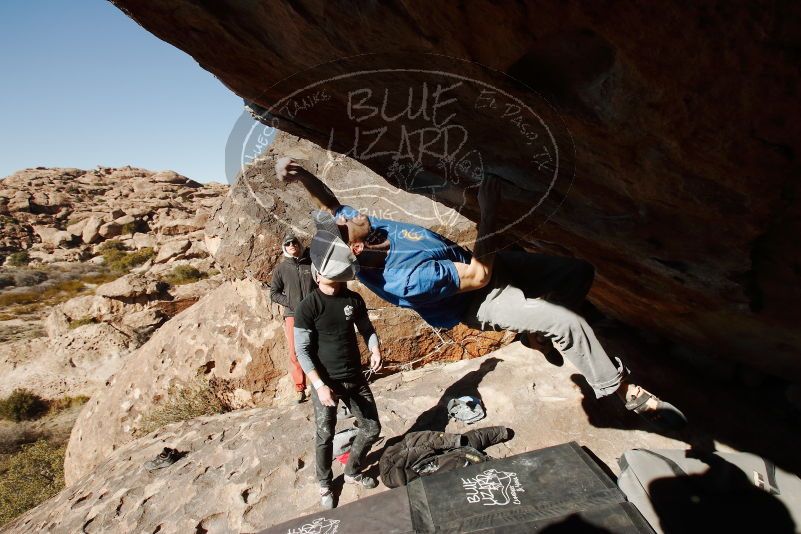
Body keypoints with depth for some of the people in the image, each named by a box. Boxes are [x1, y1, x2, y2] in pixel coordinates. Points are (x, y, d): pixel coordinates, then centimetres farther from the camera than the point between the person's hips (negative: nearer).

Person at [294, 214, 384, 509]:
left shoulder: (354, 299, -1)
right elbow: (302, 351, -15)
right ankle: (324, 484, 34)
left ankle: (353, 471, 37)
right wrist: (320, 385, -22)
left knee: (372, 429, 12)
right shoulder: (308, 307, -15)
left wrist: (375, 350, -9)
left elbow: (367, 329, 12)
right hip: (325, 382, -4)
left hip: (356, 378, 5)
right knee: (325, 436, 9)